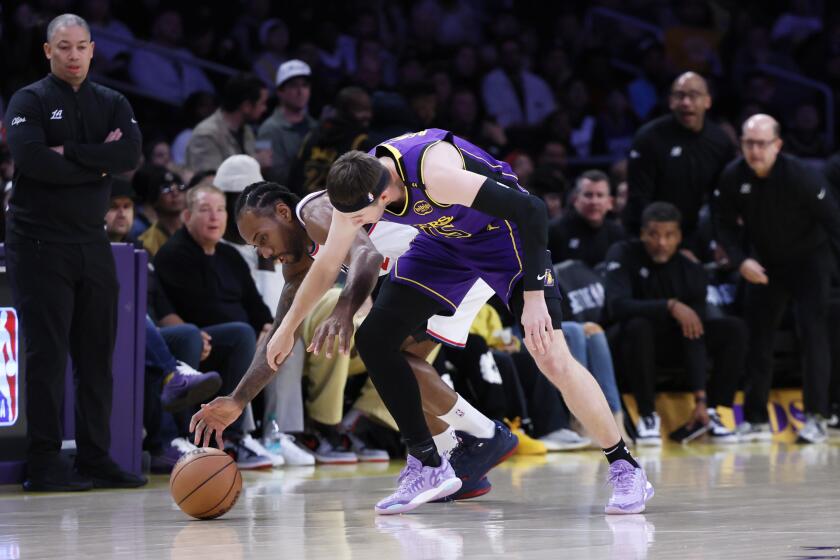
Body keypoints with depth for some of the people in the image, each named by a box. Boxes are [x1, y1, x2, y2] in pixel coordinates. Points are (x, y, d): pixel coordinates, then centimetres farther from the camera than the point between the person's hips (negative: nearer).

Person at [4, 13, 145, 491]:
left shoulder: (113, 104, 12)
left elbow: (130, 155, -7)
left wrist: (69, 154, -14)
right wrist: (97, 162, -11)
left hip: (92, 242, 5)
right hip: (40, 244, -5)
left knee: (97, 356, 6)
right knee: (48, 354, -6)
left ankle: (96, 458, 12)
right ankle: (45, 463, -3)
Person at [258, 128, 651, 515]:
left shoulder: (435, 172, -40)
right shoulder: (356, 190, -19)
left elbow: (530, 209, -38)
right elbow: (327, 265, 1)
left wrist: (534, 297, -40)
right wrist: (288, 328, 8)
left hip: (503, 232, -7)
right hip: (443, 240, 7)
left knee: (552, 357, -18)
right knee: (373, 340, -4)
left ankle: (625, 471, -5)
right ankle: (428, 467, 6)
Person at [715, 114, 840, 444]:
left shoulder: (800, 176, -26)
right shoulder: (733, 177, -15)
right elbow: (726, 224, -4)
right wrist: (740, 260, -19)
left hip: (810, 259, -4)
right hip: (764, 264, 5)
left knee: (813, 330, -15)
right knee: (757, 334, 4)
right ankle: (756, 419, 12)